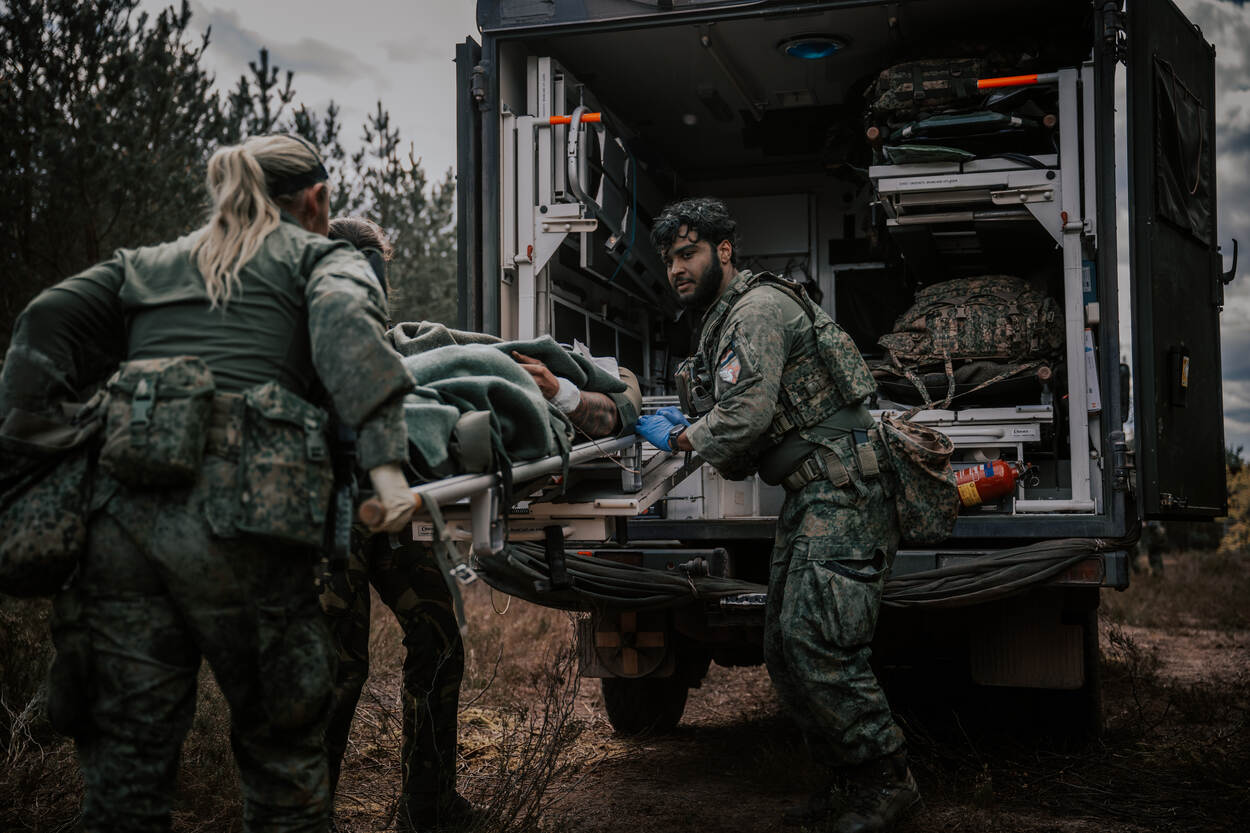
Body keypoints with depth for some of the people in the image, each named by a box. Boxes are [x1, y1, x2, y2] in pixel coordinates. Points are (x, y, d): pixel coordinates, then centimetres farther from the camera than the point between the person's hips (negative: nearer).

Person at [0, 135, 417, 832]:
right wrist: (387, 466, -15)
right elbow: (345, 323, -5)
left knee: (125, 758, 10)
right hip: (237, 515, -4)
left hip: (118, 508, 4)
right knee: (284, 747, 9)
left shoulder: (146, 263, 29)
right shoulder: (323, 258, 17)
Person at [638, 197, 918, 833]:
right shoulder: (726, 321, 21)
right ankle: (845, 779, 17)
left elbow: (745, 417, -22)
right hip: (810, 498, 11)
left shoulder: (758, 309, -12)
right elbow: (742, 426, 23)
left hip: (842, 494, -10)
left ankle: (887, 781, -3)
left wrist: (681, 440, -6)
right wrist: (685, 421, 7)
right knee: (784, 649, 8)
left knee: (815, 643, -16)